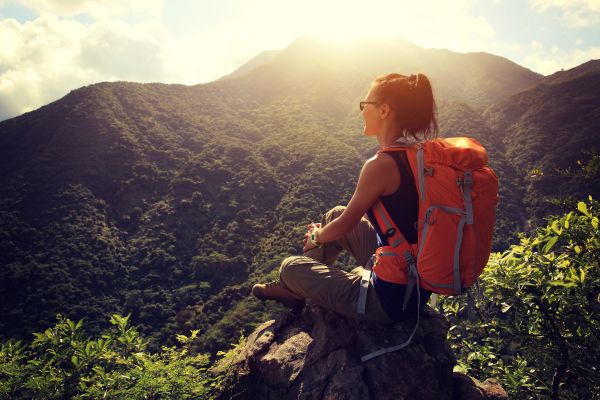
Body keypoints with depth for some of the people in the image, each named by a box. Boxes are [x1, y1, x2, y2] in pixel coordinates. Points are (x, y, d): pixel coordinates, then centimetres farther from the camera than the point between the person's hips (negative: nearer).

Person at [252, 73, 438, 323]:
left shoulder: (381, 165, -25)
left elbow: (344, 226, -12)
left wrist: (316, 237, 10)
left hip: (390, 301, -8)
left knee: (290, 268, 5)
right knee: (335, 214, 22)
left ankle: (292, 288, 42)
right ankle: (290, 288, 38)